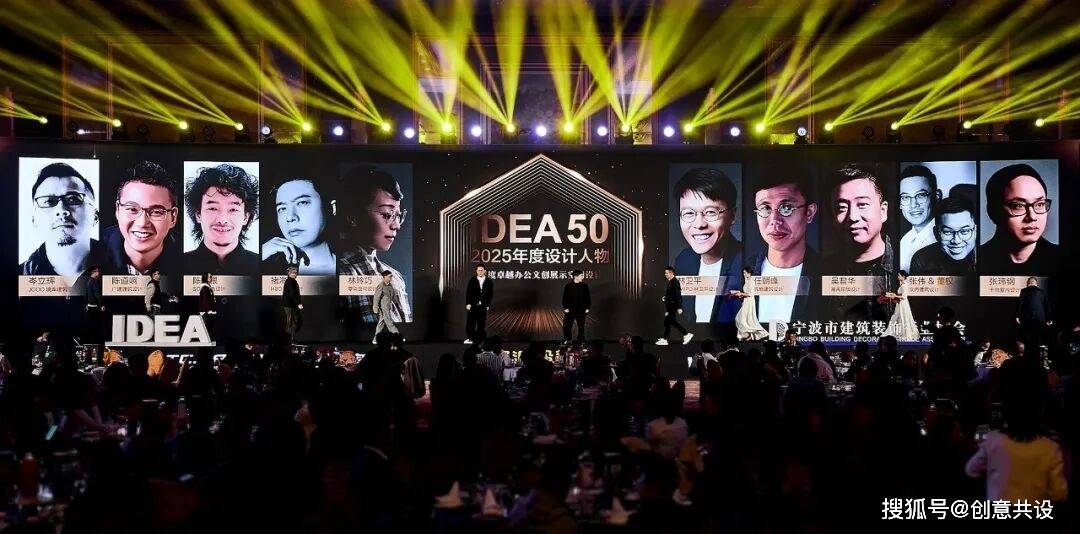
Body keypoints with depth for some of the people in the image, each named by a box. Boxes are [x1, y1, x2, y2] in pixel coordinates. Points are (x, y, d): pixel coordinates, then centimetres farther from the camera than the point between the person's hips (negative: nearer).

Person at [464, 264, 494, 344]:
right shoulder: (472, 280, 3)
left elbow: (491, 294, 7)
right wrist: (468, 303, -6)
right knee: (470, 322, -4)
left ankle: (480, 339, 8)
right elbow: (468, 292, 1)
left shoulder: (489, 281, 4)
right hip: (472, 305, -1)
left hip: (483, 306, 1)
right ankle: (469, 338, 4)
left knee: (482, 324, 3)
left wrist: (487, 304, 0)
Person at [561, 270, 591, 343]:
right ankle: (567, 340, 17)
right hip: (570, 310, -1)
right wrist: (565, 307, -6)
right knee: (567, 326, 2)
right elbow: (565, 297, -1)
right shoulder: (568, 286, -5)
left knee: (581, 326, 9)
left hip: (581, 310, 1)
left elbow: (588, 297, 4)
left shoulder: (584, 286, -1)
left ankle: (581, 340, 20)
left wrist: (587, 308, 0)